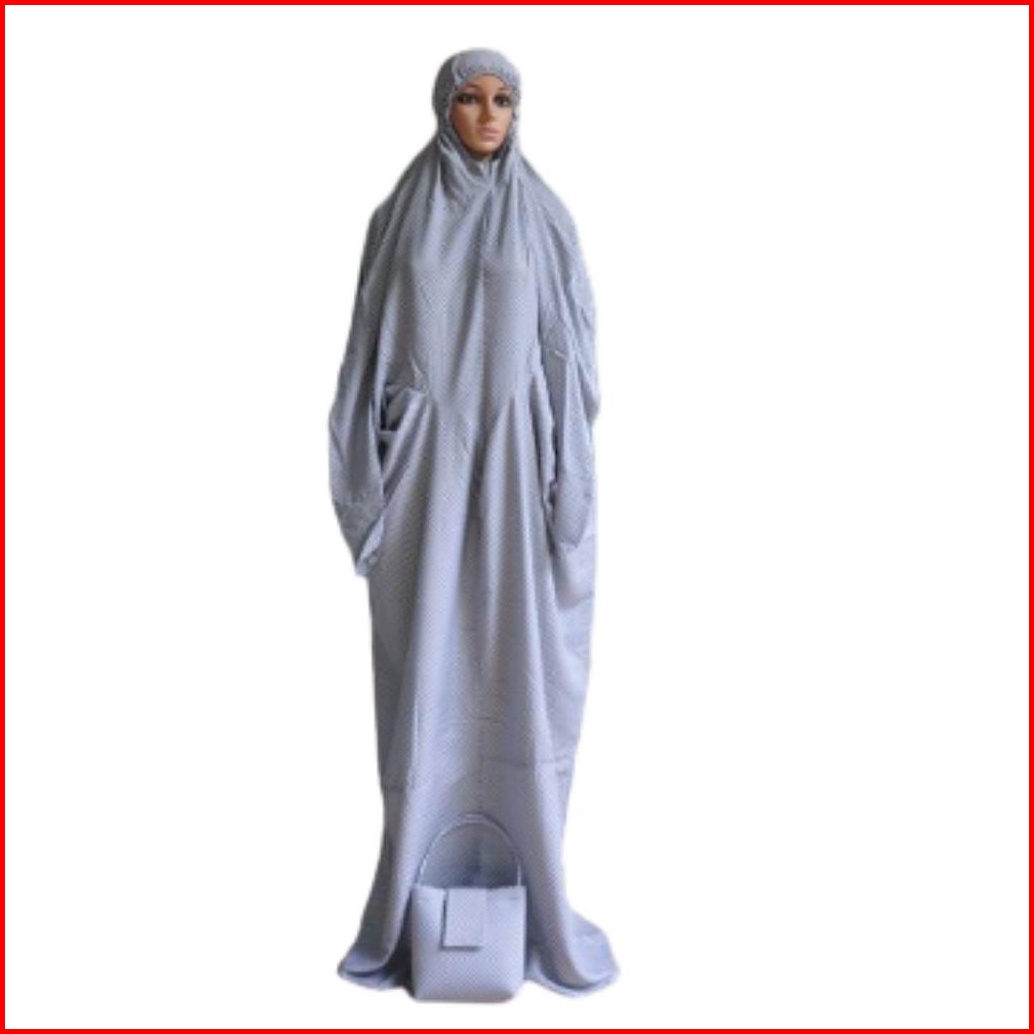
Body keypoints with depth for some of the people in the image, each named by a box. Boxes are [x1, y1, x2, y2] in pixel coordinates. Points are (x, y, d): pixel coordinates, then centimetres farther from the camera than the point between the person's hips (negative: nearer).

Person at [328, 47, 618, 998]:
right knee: (425, 669, 3)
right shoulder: (399, 218, 8)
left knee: (523, 666, 1)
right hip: (427, 462, 1)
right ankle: (415, 895, 19)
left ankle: (530, 884, 17)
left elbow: (572, 353, 3)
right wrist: (370, 471, 0)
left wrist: (569, 483, -5)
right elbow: (372, 349, 7)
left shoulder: (546, 217, 6)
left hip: (515, 460, 0)